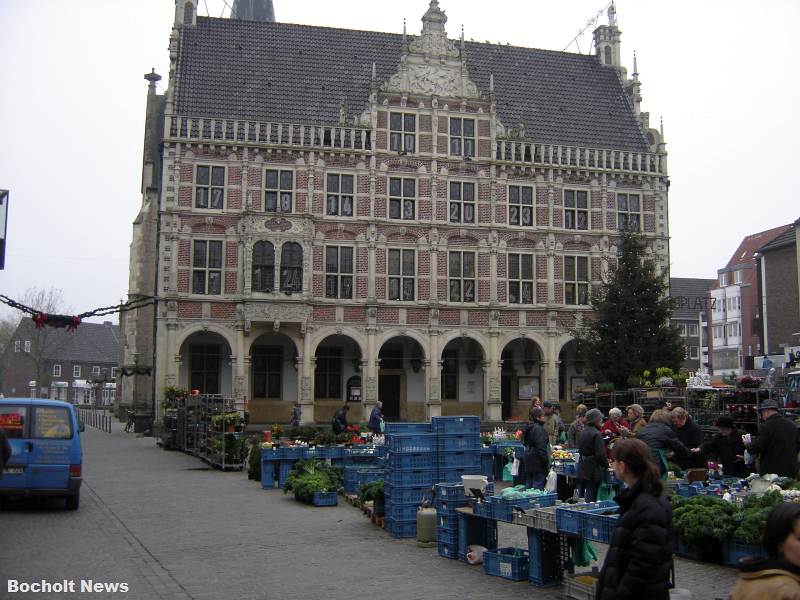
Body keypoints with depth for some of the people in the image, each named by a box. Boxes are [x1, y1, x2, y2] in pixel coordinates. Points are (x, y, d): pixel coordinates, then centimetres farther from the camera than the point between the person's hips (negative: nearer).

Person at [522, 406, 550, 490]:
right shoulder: (538, 429, -18)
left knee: (529, 484, 15)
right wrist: (545, 460, -16)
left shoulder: (529, 428, 13)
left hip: (529, 461, 10)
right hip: (537, 461, -10)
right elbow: (541, 447, -22)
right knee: (538, 484, -7)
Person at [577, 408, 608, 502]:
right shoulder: (596, 434, -17)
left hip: (582, 469, 8)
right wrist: (606, 464, -2)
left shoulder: (582, 432, 8)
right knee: (590, 497, -2)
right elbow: (600, 454, -20)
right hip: (593, 470, -8)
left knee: (580, 495, 15)